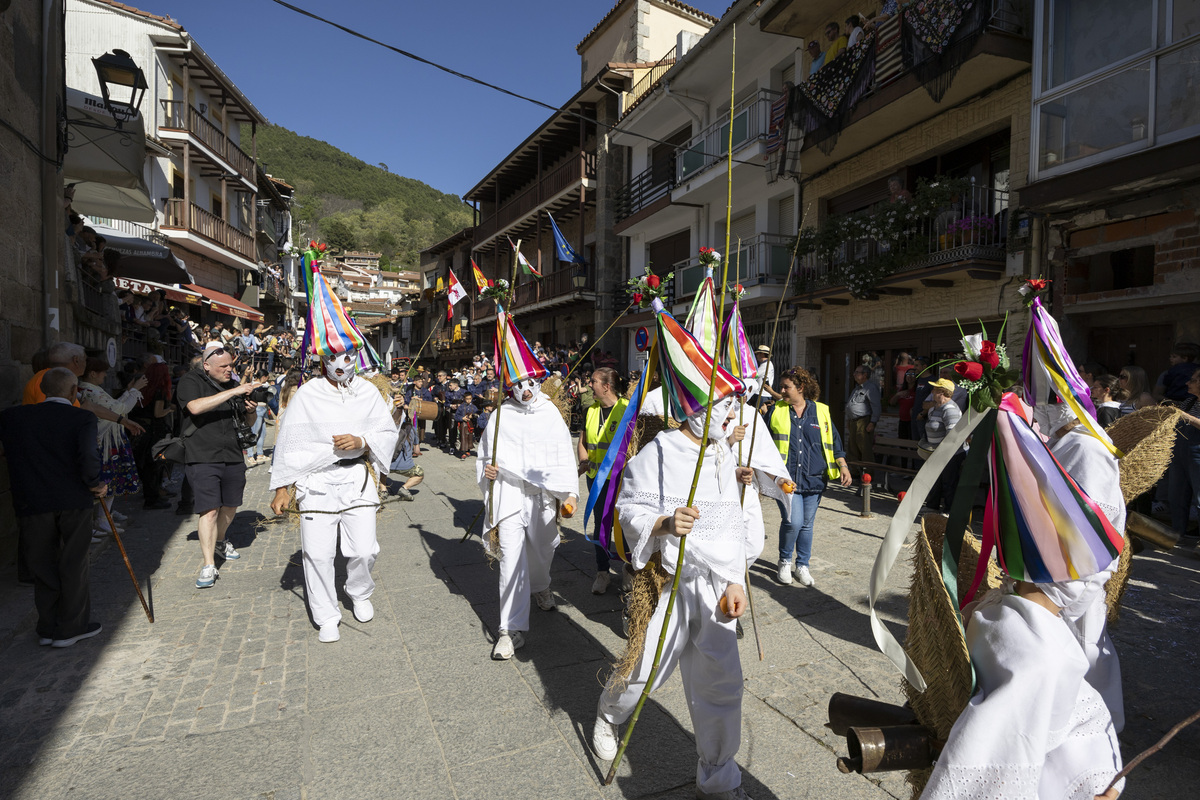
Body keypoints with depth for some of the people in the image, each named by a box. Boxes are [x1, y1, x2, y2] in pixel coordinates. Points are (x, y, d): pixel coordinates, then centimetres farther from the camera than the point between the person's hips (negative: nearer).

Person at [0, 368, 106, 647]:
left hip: (32, 503, 2)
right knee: (73, 564, 11)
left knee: (42, 565, 16)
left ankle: (48, 629, 26)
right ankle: (71, 627, 21)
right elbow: (88, 455, -22)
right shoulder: (83, 418, -8)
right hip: (74, 501, -2)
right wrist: (95, 484, -7)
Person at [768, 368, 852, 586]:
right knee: (793, 521, -13)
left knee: (806, 524, 10)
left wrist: (843, 466, 4)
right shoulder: (776, 410, 4)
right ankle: (785, 562, 11)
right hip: (786, 478, -2)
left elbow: (833, 441, 13)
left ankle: (802, 565, 29)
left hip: (813, 479, 2)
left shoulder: (821, 411, 7)